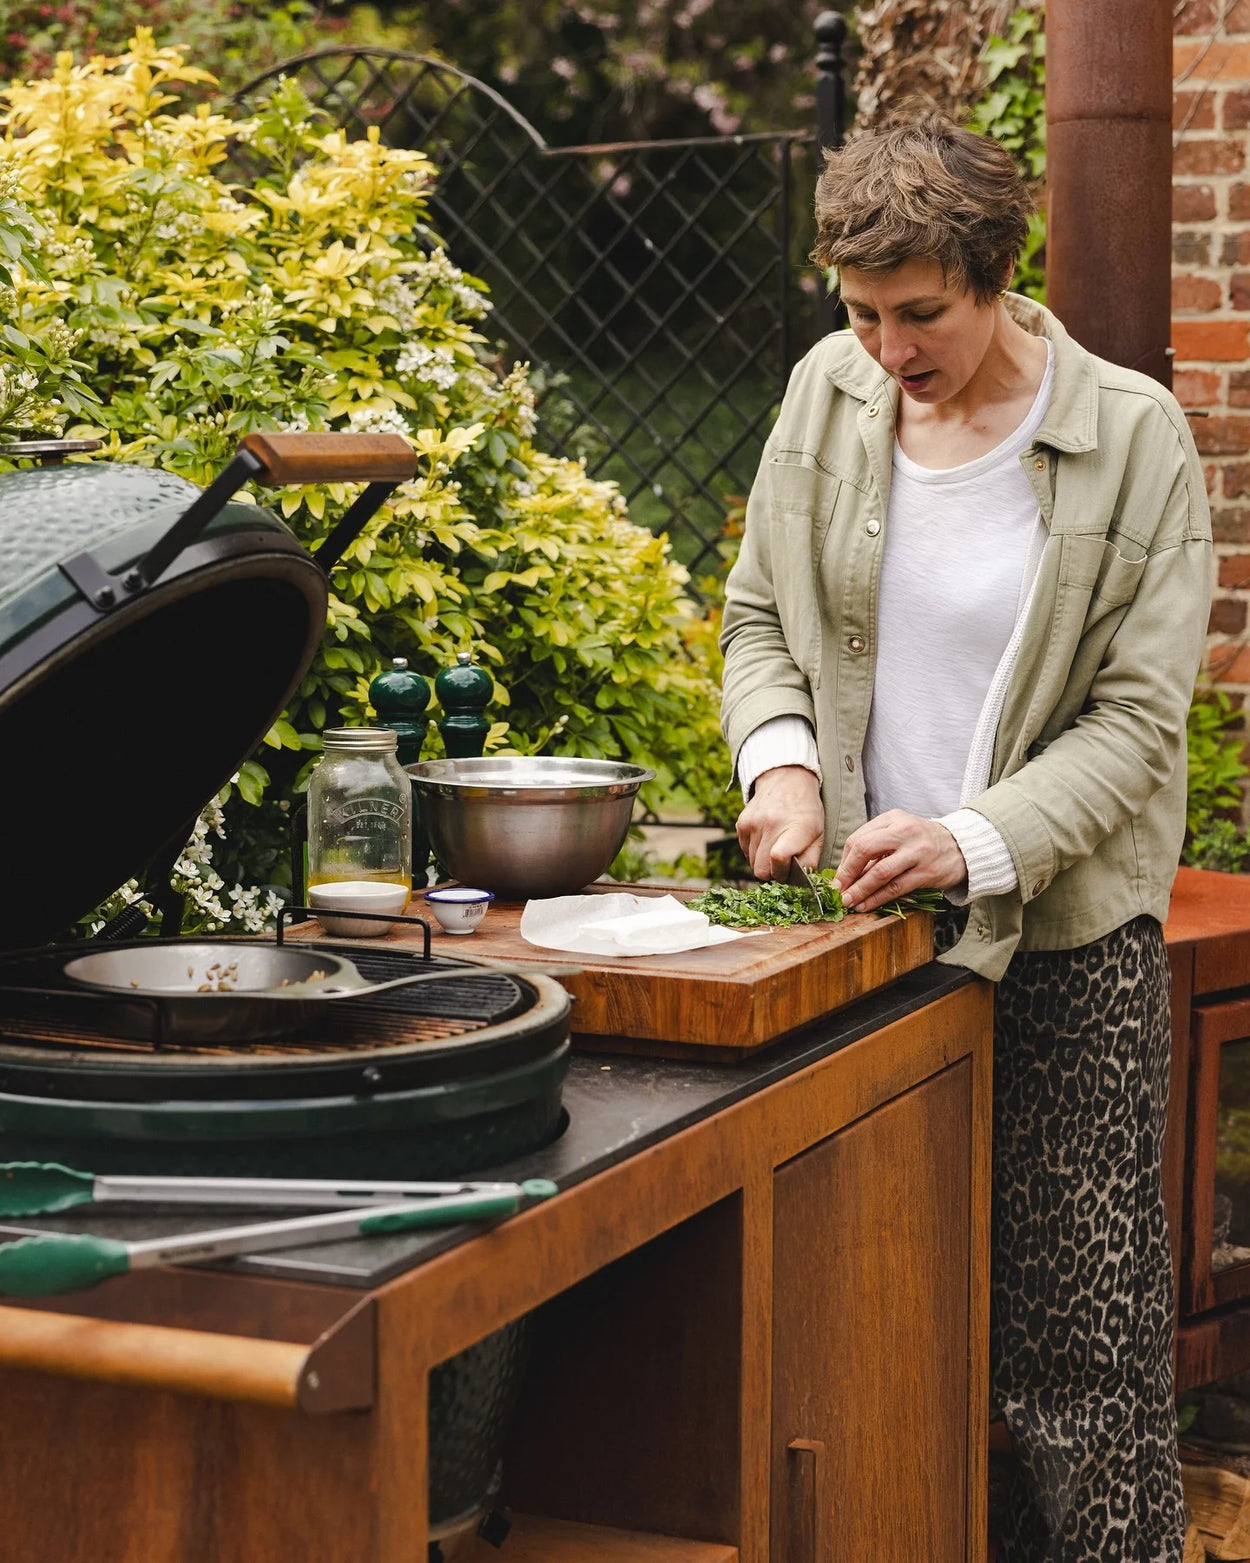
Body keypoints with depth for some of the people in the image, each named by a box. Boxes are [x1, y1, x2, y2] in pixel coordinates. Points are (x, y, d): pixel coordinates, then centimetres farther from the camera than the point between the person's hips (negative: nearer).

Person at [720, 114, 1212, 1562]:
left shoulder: (1132, 438, -9)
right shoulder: (830, 390, 2)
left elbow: (1136, 716, -9)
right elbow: (760, 614, 13)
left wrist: (973, 841, -22)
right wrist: (782, 760, -6)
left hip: (1059, 929, -3)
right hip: (864, 905, 3)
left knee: (1075, 1301, -1)